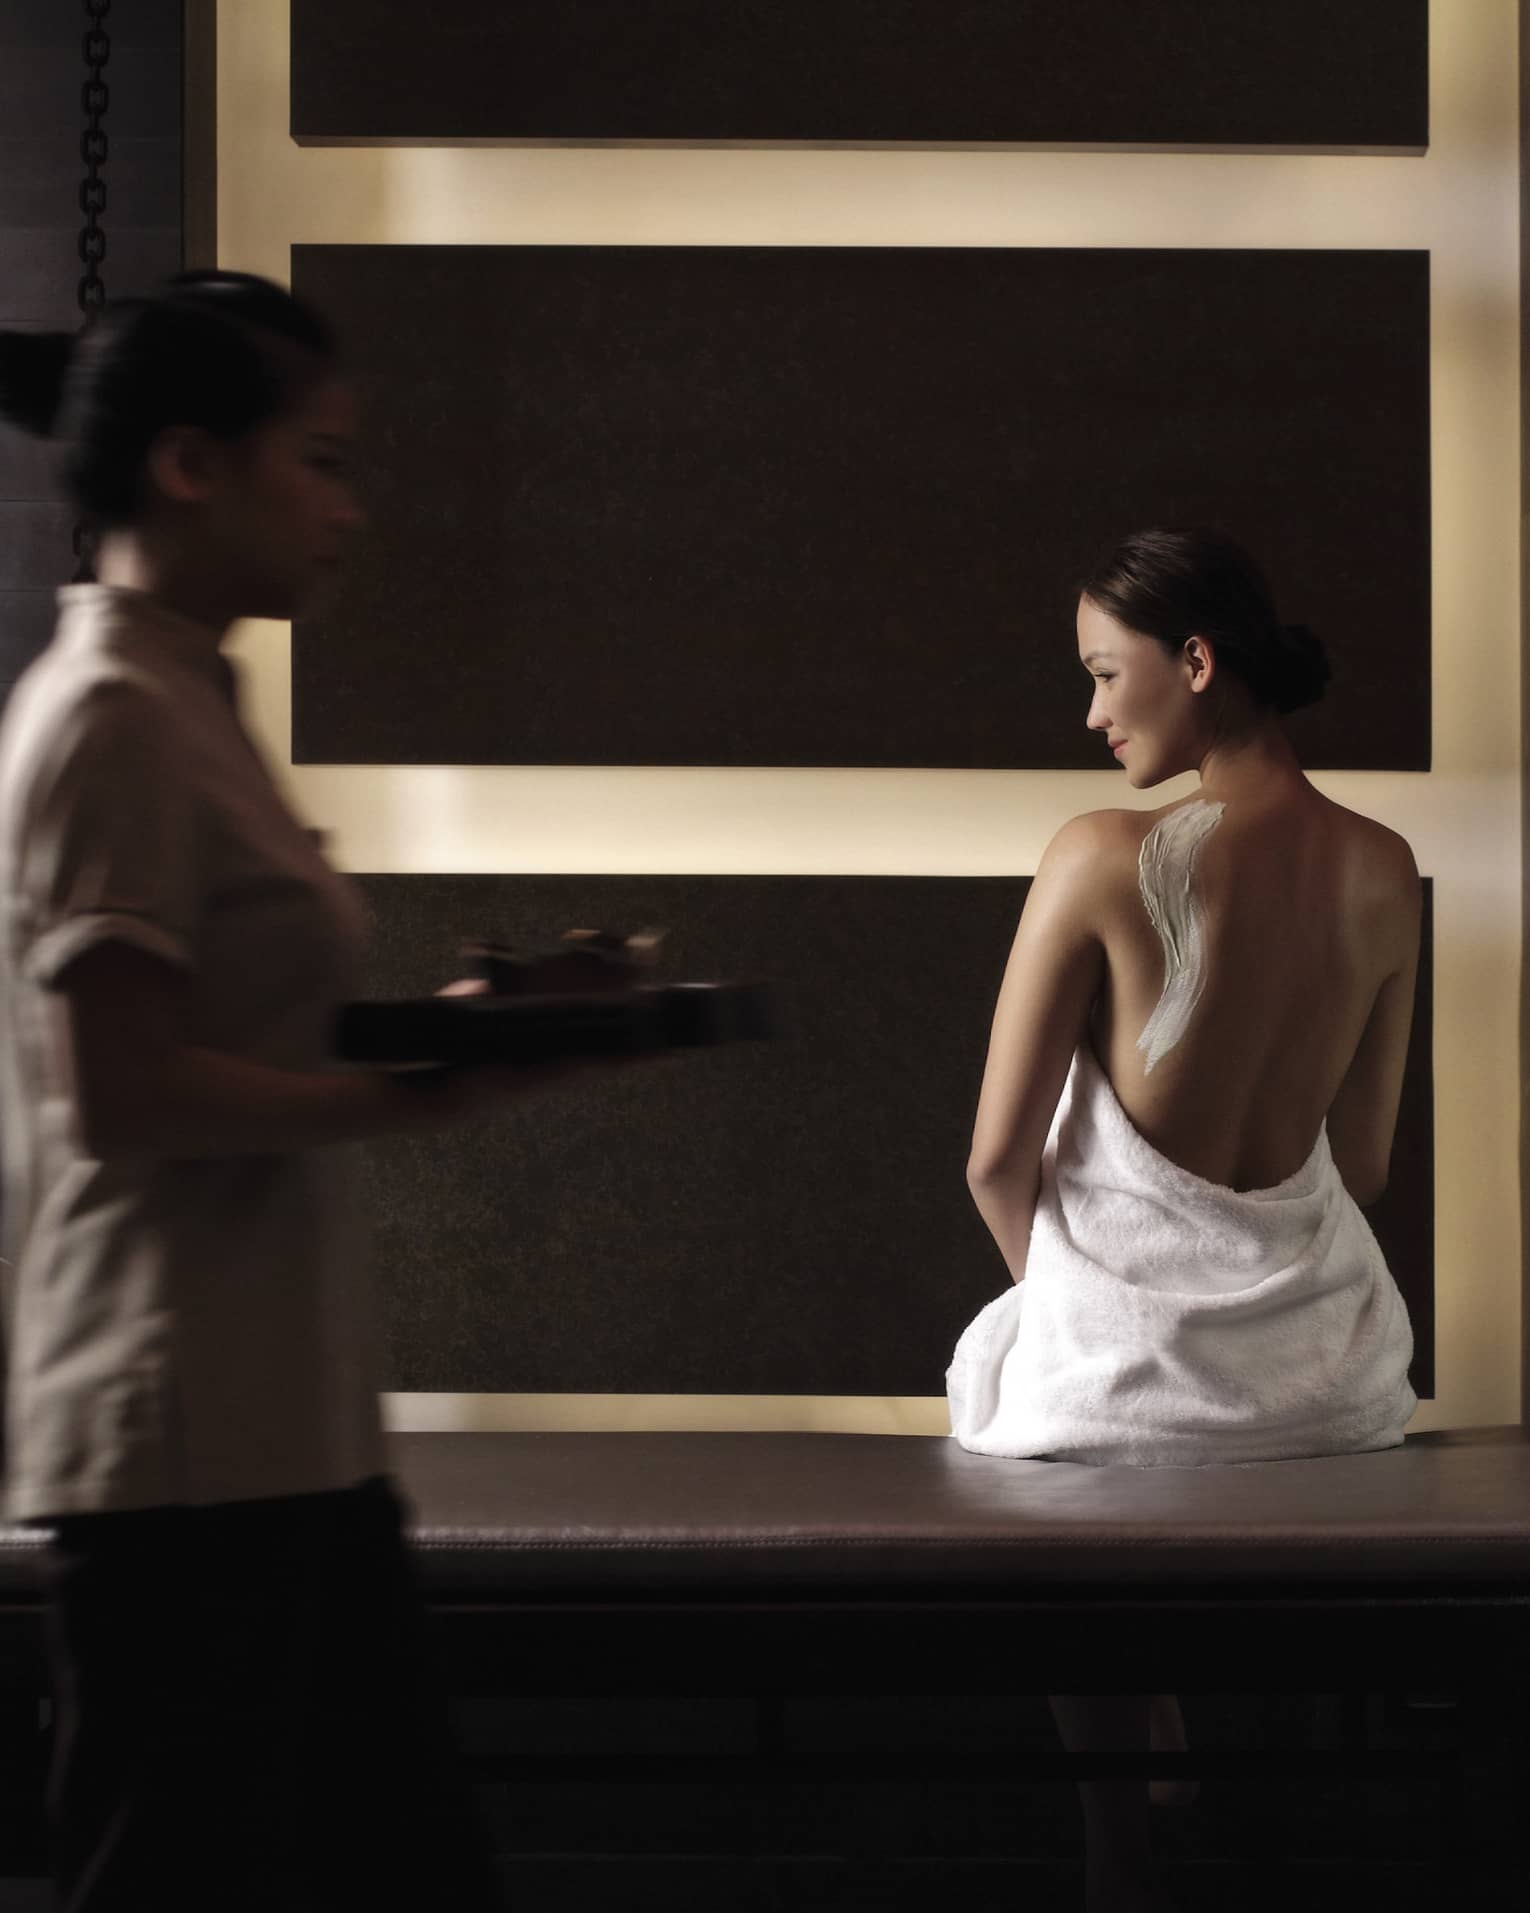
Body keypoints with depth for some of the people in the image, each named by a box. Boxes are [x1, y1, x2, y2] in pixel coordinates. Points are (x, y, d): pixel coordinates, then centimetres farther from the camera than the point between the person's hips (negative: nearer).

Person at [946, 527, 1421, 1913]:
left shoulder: (1106, 859, -18)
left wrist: (1063, 1281, 7)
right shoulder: (1382, 872, -4)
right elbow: (1363, 1163, 4)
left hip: (1129, 1356, -4)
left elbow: (999, 1157, -12)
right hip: (1321, 1359, 4)